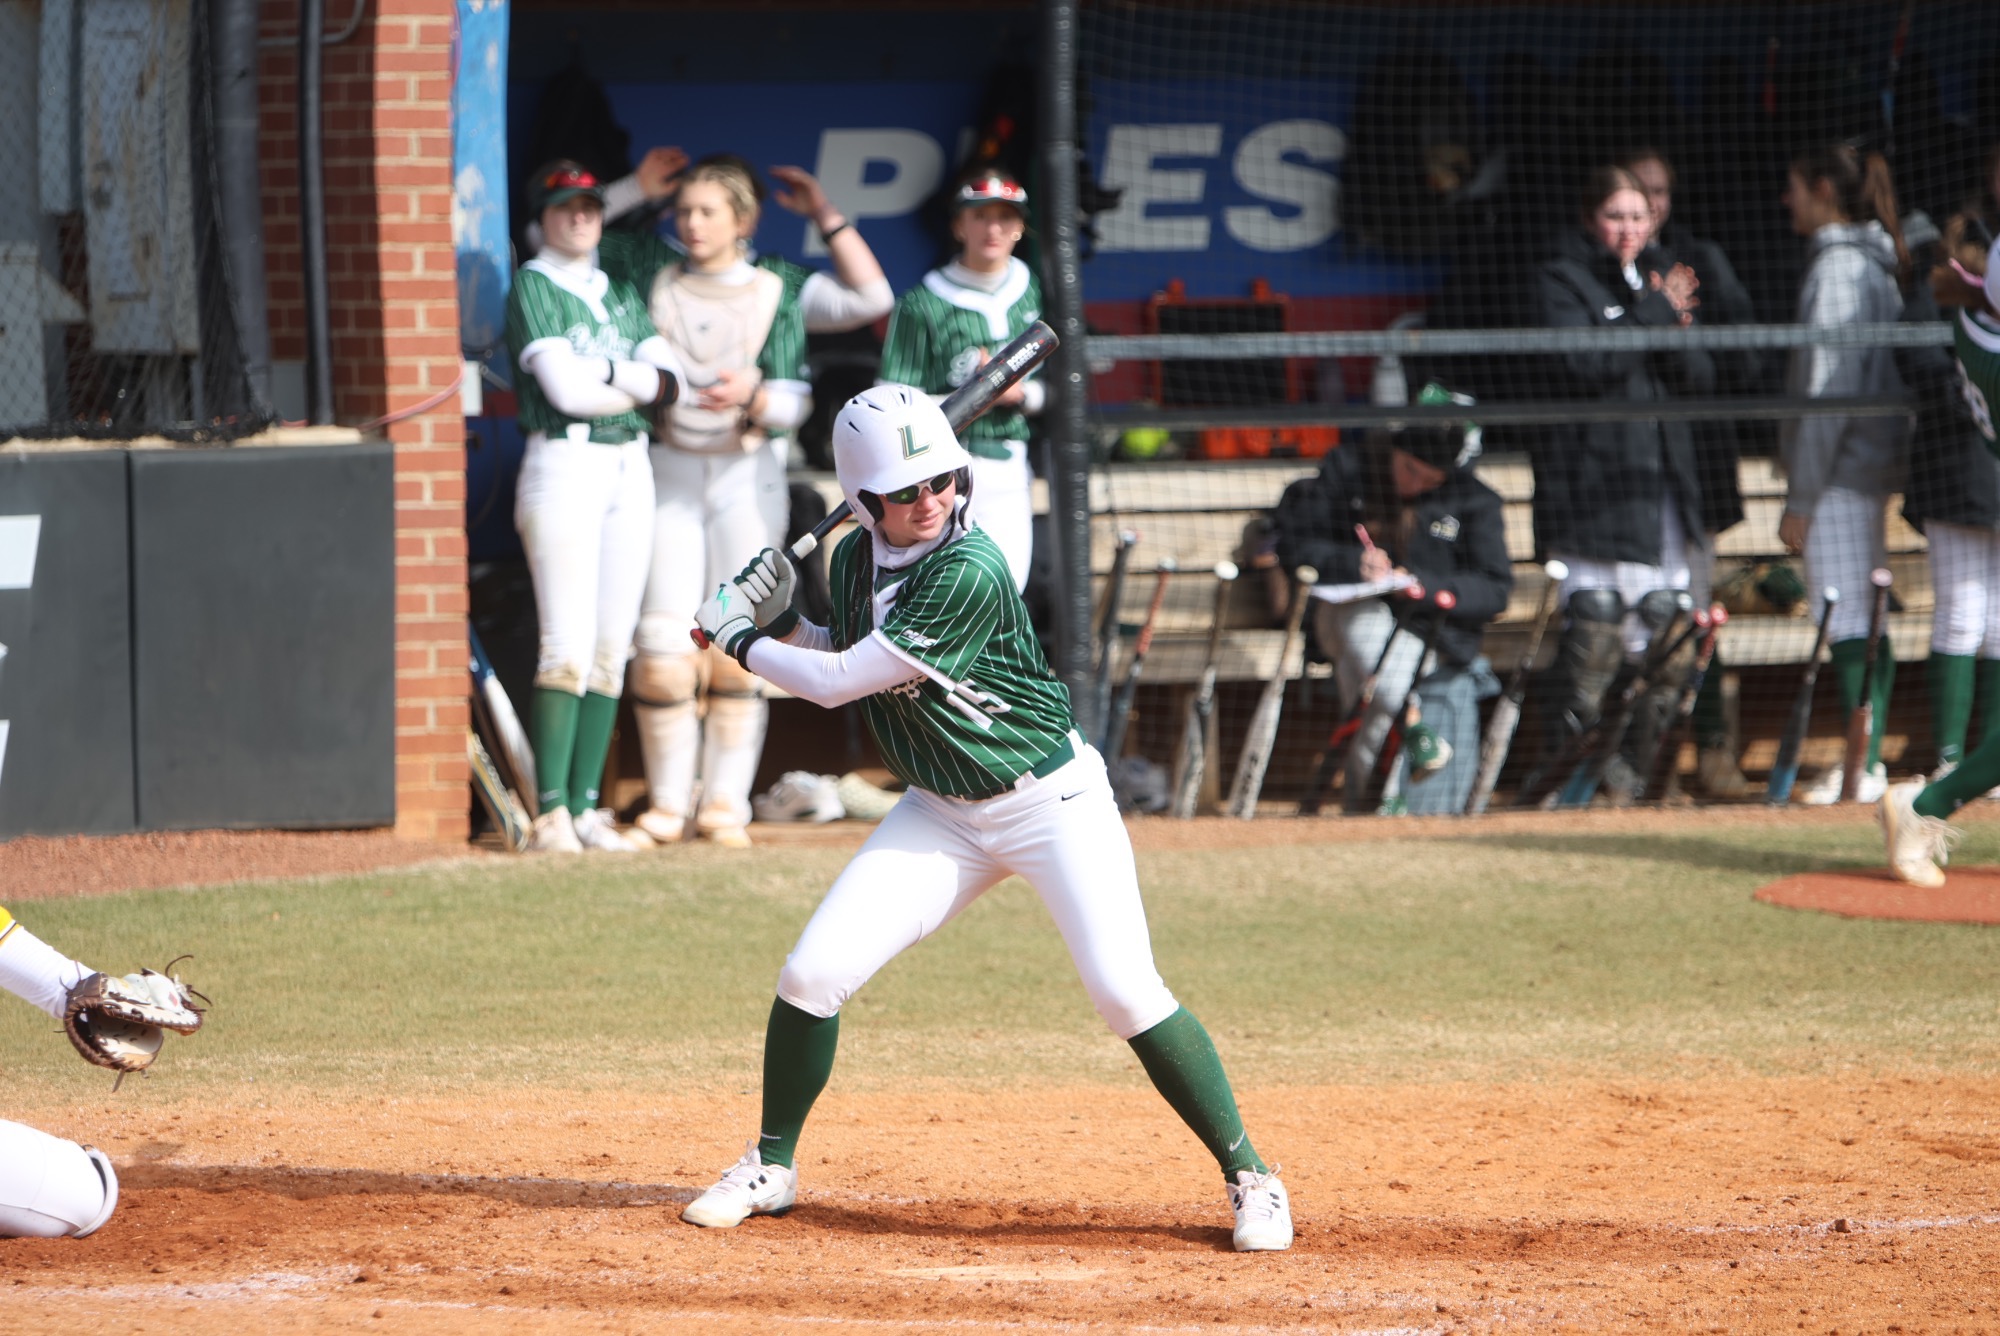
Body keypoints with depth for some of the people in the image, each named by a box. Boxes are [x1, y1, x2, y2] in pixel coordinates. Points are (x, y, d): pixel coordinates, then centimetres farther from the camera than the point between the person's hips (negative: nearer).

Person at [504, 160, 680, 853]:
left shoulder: (622, 294, 19)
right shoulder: (532, 286, 0)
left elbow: (669, 380, 6)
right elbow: (562, 387, -13)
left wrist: (599, 371, -8)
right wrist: (637, 384, -1)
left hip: (631, 471, 6)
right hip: (563, 465, -6)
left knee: (611, 652, 3)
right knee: (568, 650, -14)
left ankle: (585, 808, 5)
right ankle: (552, 813, -15)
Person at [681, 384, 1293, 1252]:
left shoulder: (968, 573, -28)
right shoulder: (858, 559, -3)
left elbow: (839, 681, -24)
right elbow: (844, 660, 16)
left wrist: (739, 639, -11)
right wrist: (777, 622, 0)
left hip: (1050, 799, -6)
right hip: (942, 812, 7)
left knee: (1125, 990, -18)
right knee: (813, 972, -3)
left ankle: (1249, 1176, -5)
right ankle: (772, 1167, 17)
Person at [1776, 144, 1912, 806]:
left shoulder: (1836, 270, -15)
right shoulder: (1880, 266, 14)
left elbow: (1828, 391, -18)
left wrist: (1801, 497, -16)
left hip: (1840, 472, -10)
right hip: (1875, 467, 10)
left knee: (1848, 623, -9)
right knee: (1864, 622, 12)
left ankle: (1864, 769, -10)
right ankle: (1866, 763, 17)